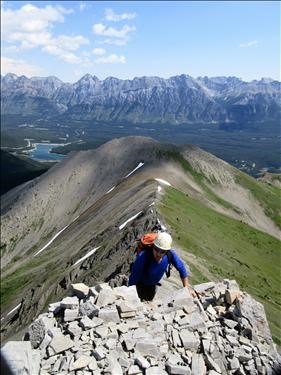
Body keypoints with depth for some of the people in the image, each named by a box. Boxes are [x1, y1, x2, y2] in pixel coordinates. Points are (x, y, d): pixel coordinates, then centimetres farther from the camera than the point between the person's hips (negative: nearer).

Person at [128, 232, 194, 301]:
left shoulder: (170, 254, -30)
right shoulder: (143, 257, -41)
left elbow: (181, 268, -13)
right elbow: (133, 278, -31)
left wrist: (186, 288, -13)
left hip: (153, 286, 5)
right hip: (139, 285, -4)